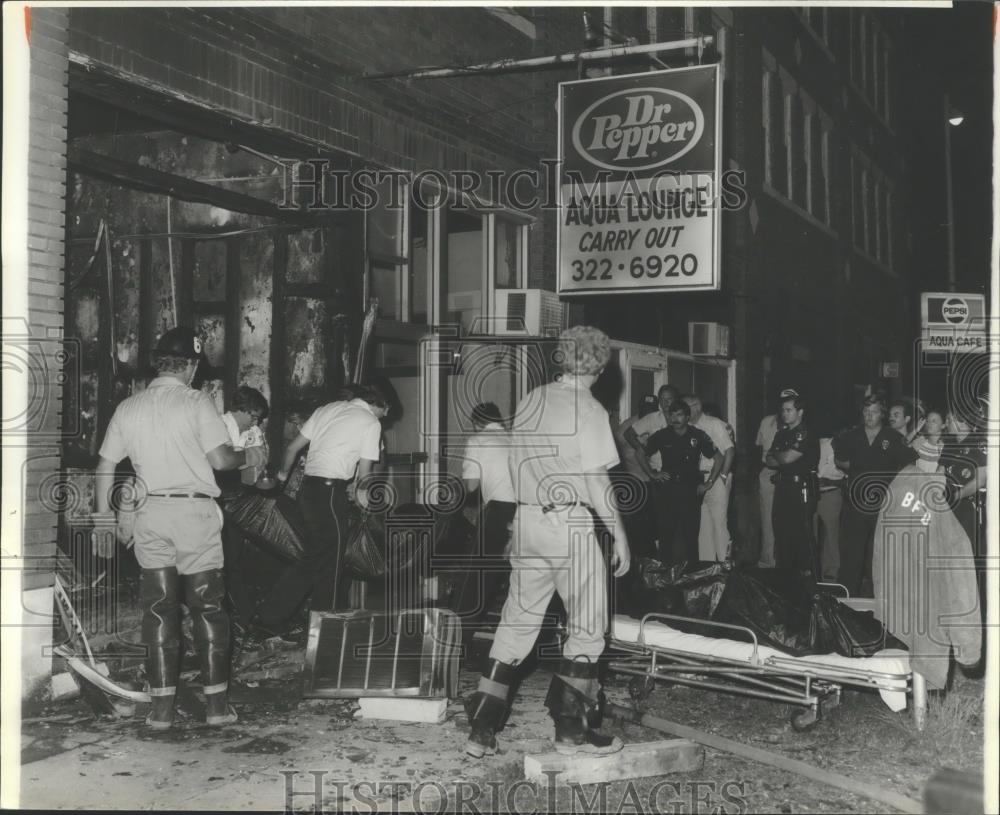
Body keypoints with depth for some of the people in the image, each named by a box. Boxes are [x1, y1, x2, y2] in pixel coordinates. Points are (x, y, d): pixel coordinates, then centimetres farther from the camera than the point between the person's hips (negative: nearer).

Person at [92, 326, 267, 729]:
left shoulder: (128, 408, 8)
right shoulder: (196, 402, -5)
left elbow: (105, 467, 11)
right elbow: (220, 458, -13)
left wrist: (103, 519, 19)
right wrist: (247, 457, 8)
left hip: (150, 514, 3)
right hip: (194, 511, -3)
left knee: (158, 611, 8)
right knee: (208, 608, 6)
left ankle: (162, 707, 10)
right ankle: (216, 703, 8)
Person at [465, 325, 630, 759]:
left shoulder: (528, 402, 9)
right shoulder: (589, 410, -10)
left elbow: (517, 466, 13)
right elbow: (595, 483, -12)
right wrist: (618, 532, -5)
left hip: (527, 519, 6)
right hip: (571, 524, -6)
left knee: (517, 623, 12)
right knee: (587, 626, 8)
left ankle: (482, 728, 13)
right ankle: (571, 729, 12)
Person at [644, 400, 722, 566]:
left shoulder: (698, 436, 1)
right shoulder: (662, 436, 3)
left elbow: (718, 458, 9)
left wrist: (709, 483, 6)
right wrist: (652, 474, 7)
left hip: (691, 491, -1)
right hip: (666, 490, 1)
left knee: (691, 534, -1)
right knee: (666, 533, 0)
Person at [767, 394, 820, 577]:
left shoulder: (806, 434, -10)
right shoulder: (782, 433, 16)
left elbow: (787, 458, -16)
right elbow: (770, 461, 13)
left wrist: (775, 454, 4)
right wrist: (781, 458, -6)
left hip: (801, 488, -8)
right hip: (783, 487, 8)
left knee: (803, 534, -8)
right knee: (781, 532, 10)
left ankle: (809, 574, -3)